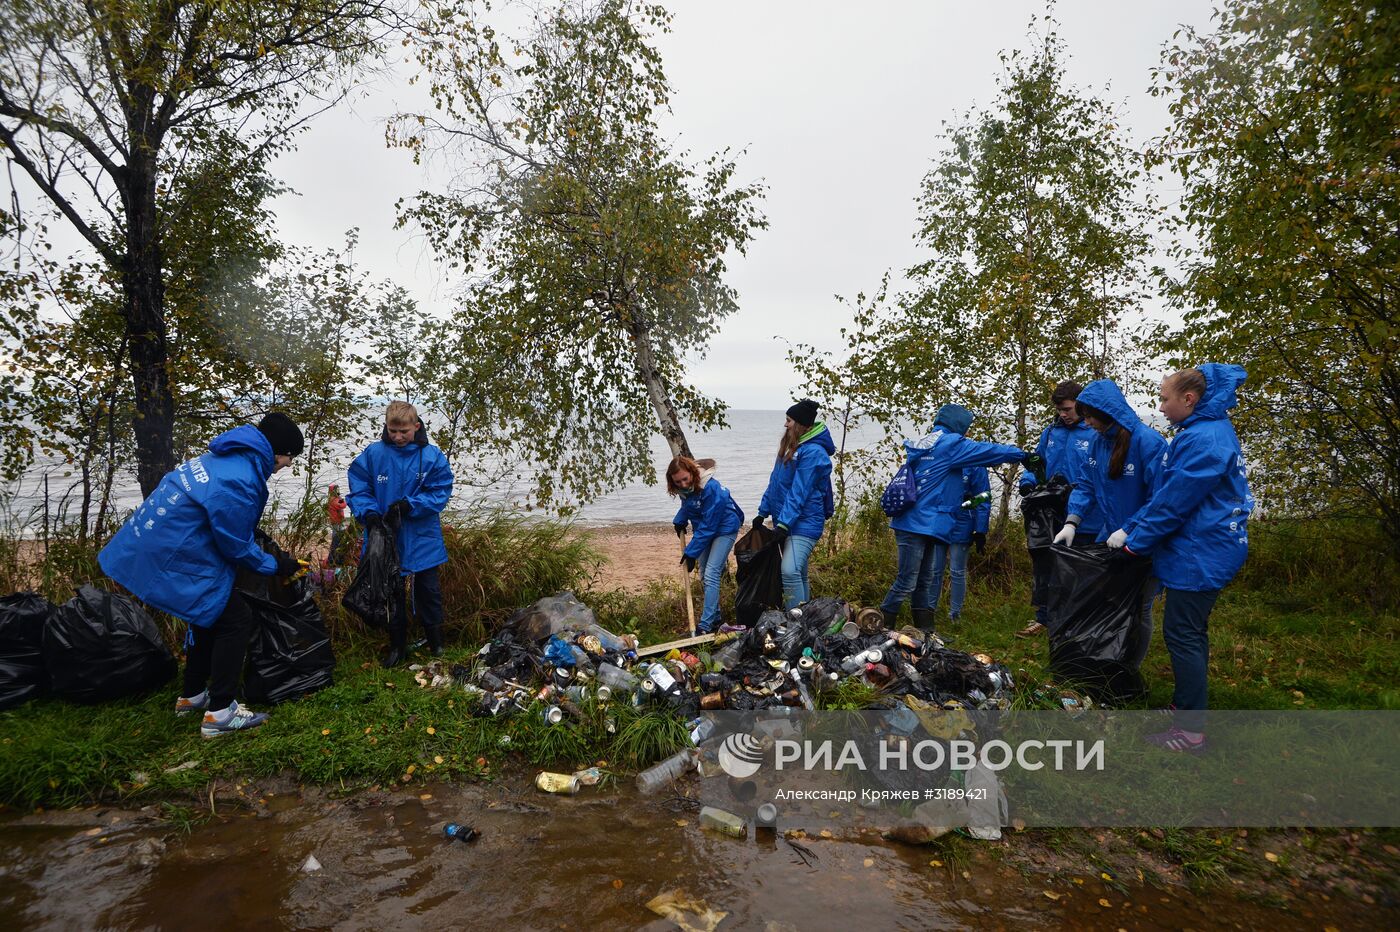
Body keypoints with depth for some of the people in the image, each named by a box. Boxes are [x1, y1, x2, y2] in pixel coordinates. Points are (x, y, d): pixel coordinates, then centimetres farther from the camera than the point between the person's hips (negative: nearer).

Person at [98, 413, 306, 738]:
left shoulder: (226, 458, 4)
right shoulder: (238, 482, -27)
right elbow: (236, 547, -16)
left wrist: (270, 554, 14)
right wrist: (274, 565, -1)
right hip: (172, 561, -10)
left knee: (212, 614, 22)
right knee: (236, 621, -2)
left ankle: (192, 696, 37)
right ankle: (219, 714, 3)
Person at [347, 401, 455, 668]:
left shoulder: (432, 456, -10)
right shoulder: (373, 453, -7)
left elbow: (440, 493, -9)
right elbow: (359, 489, -1)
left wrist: (410, 504, -22)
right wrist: (368, 511, -19)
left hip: (422, 540, -1)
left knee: (428, 591, 12)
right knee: (391, 592, 14)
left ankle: (436, 643, 31)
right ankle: (397, 647, 31)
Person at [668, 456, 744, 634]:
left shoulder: (710, 488, -31)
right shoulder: (685, 488, -9)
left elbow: (708, 526, -28)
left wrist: (691, 552, -26)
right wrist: (679, 521, -1)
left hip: (724, 528, -8)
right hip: (705, 531, 8)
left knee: (711, 575, -16)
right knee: (704, 576, 12)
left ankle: (706, 625, -14)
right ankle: (715, 618, 26)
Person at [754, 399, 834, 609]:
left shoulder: (812, 452, -15)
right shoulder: (791, 447, 14)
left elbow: (799, 492, -20)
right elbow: (774, 482, 17)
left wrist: (784, 523, -22)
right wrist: (763, 512, 15)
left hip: (804, 523, -9)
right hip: (785, 521, 9)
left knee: (790, 572, -20)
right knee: (799, 574, 14)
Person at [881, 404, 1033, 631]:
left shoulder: (924, 445, 17)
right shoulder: (949, 443, -7)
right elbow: (987, 451, -1)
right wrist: (1023, 454, 12)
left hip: (923, 526, 10)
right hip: (919, 525, -10)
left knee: (923, 582, 13)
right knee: (906, 583, -7)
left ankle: (926, 633, 20)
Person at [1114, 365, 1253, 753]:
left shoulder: (1202, 439, -21)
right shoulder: (1210, 431, 13)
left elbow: (1174, 503, -20)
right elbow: (1166, 494, 13)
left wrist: (1134, 541, -8)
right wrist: (1130, 529, 8)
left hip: (1198, 556, -10)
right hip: (1206, 550, 10)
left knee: (1182, 633, -3)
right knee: (1190, 631, 18)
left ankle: (1191, 729, 7)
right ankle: (1186, 704, 32)